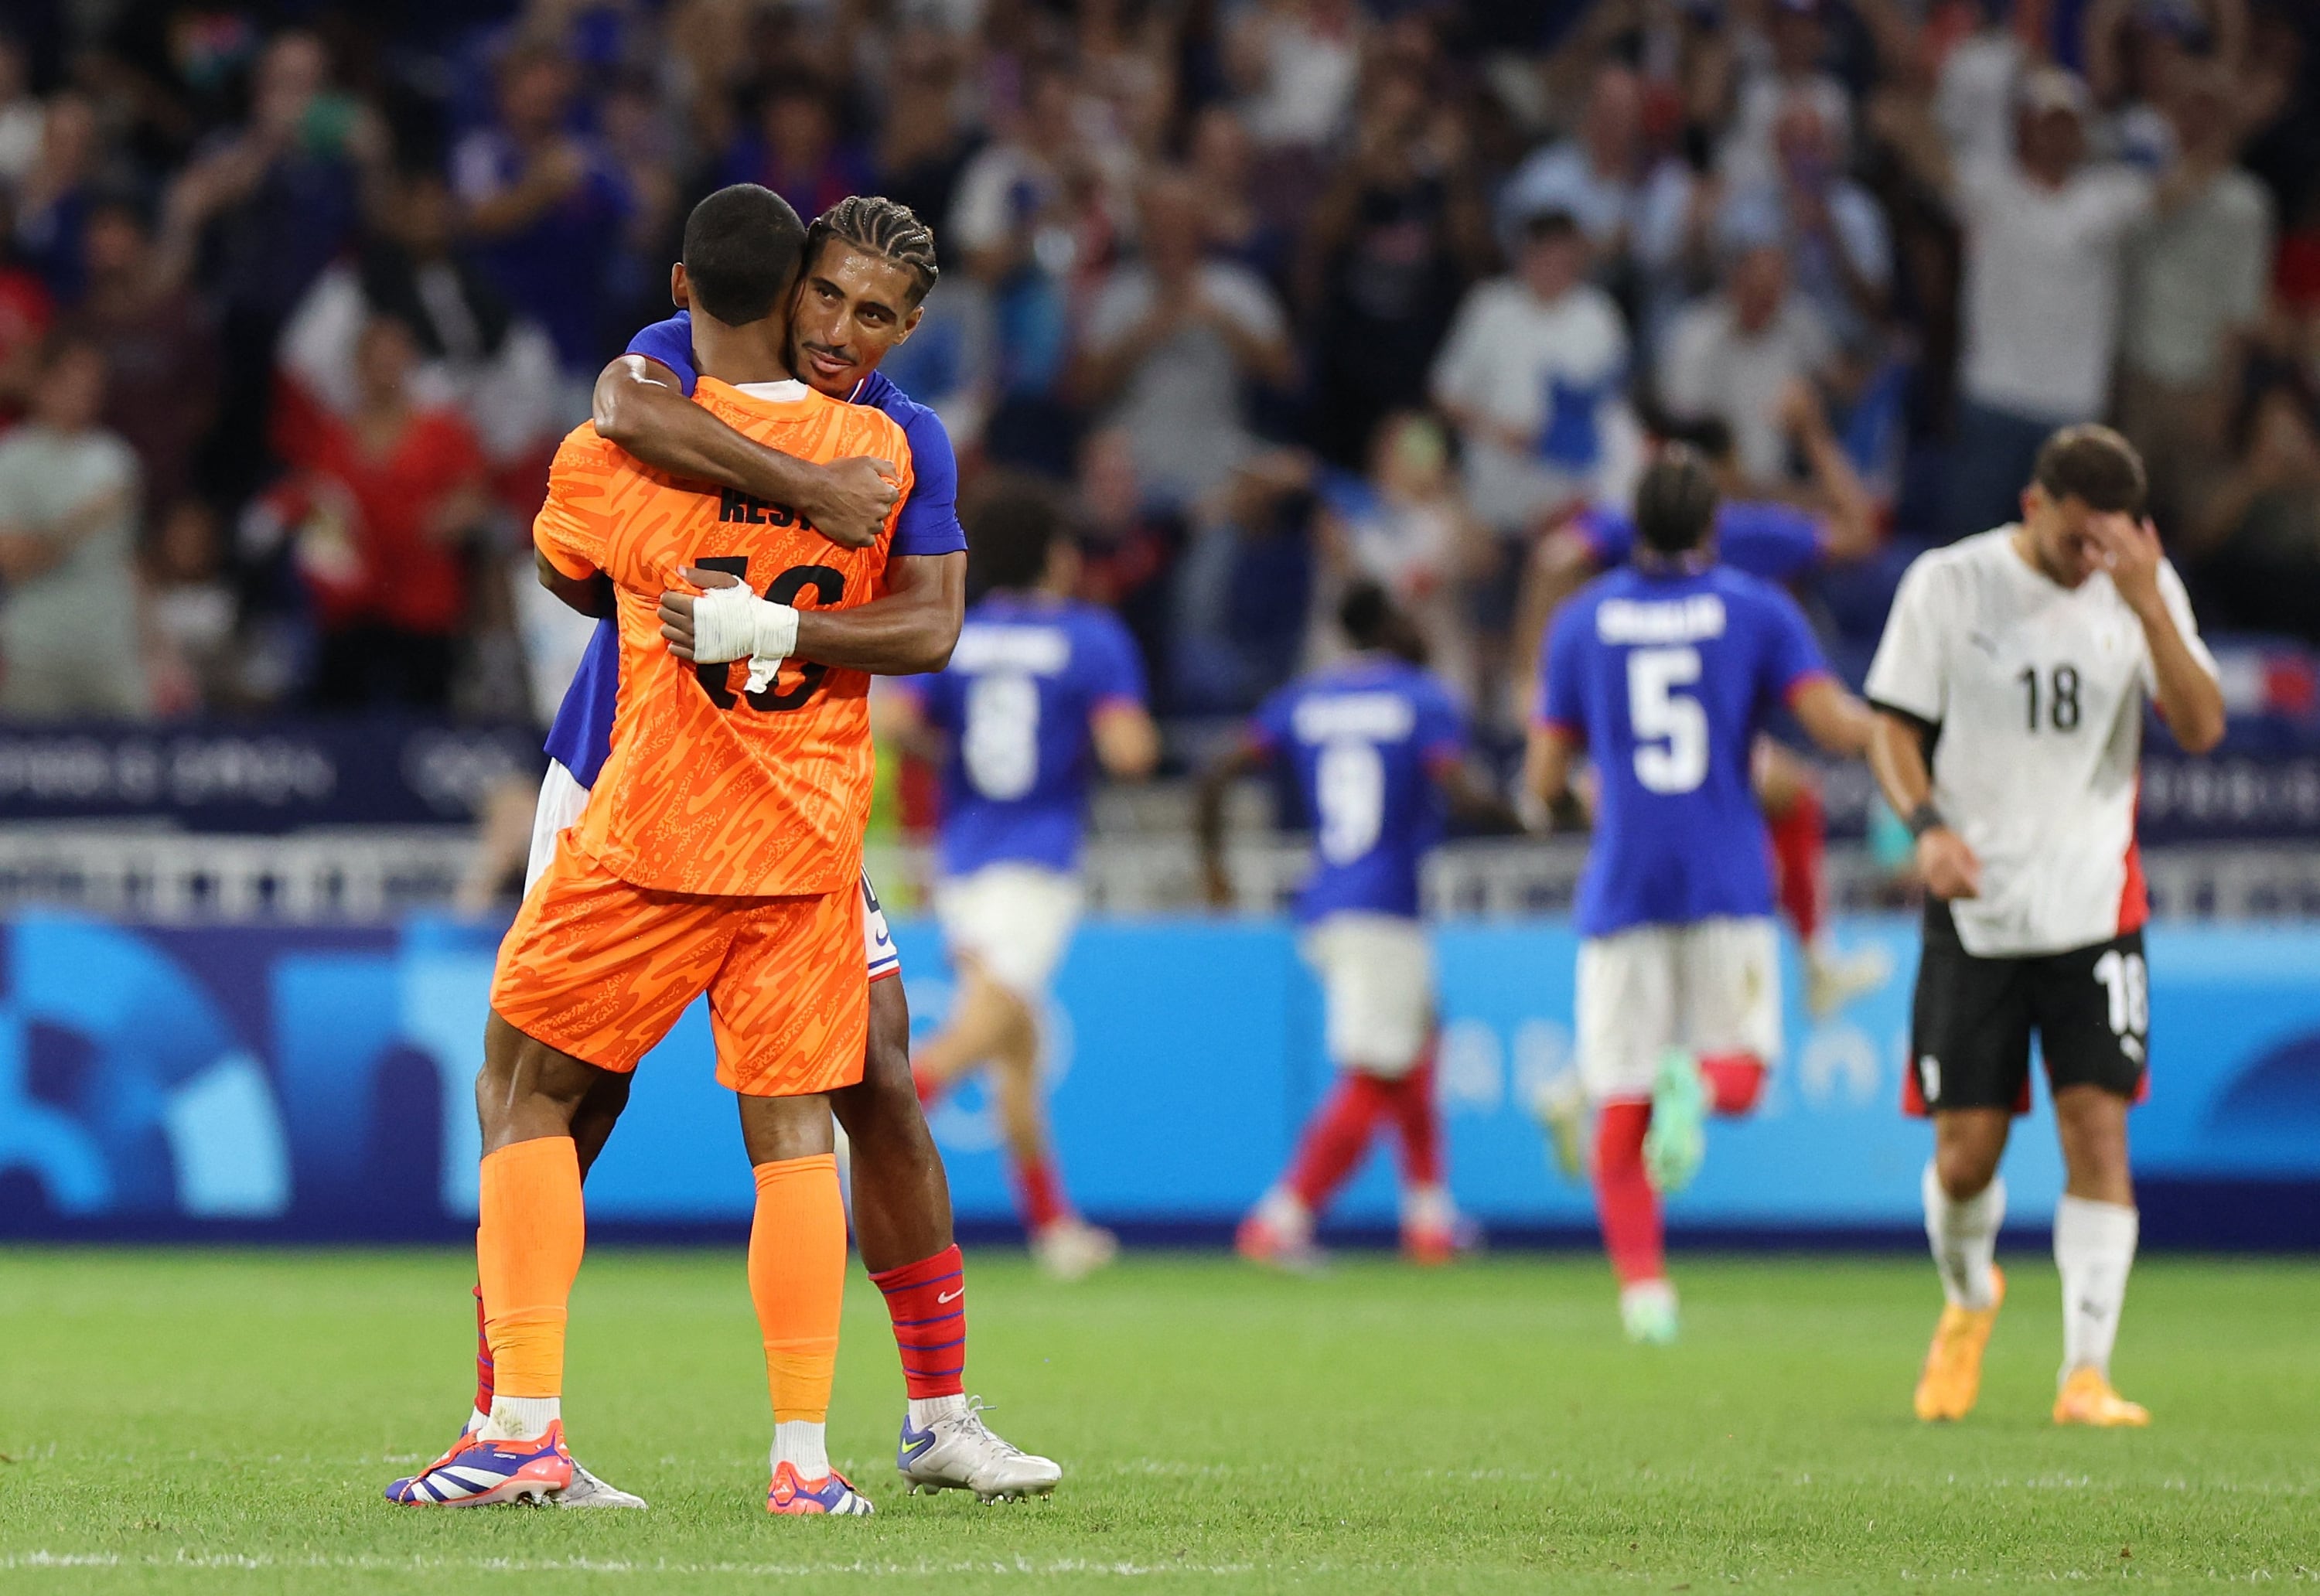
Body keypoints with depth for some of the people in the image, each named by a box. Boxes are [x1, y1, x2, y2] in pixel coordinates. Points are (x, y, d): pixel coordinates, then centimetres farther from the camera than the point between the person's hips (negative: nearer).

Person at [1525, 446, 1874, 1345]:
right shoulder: (1757, 611, 3)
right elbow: (1838, 728, -7)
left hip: (1622, 890, 1)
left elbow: (1544, 782, 7)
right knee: (1741, 1071, 10)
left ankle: (1642, 1285, -13)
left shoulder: (1582, 621, 7)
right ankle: (1695, 1083, -26)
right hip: (1728, 889, -1)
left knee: (1620, 1111, 4)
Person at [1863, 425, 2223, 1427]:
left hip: (2095, 903, 1)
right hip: (1974, 909, -1)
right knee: (1966, 1149, 0)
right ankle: (1969, 1297, 32)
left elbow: (2200, 730, -8)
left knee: (2098, 1127, -11)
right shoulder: (1947, 585, -2)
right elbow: (1894, 729, 2)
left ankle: (2086, 1372, -8)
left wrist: (2147, 603, -20)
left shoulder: (2145, 589, 2)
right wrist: (1929, 827, -17)